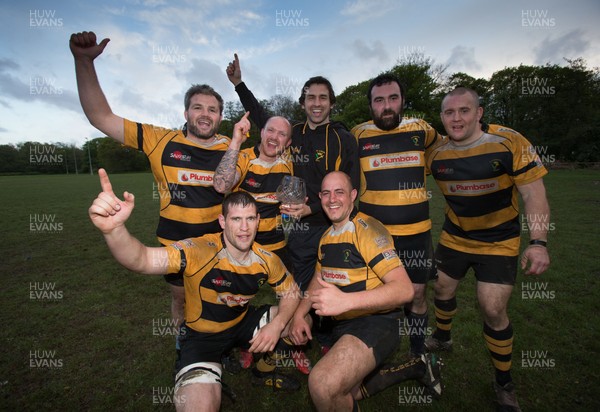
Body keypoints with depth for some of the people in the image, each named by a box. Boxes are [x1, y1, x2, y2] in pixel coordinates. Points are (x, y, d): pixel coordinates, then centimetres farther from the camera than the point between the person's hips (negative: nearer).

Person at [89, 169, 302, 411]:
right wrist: (113, 228, -64)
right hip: (203, 335, -4)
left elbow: (291, 293, -3)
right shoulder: (200, 252, -31)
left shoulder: (266, 260, -15)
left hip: (243, 323, 5)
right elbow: (142, 260, -44)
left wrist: (276, 325, -21)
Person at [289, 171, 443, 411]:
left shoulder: (367, 229, -18)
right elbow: (319, 279, 17)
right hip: (342, 325, 9)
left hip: (375, 322, -9)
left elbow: (405, 289, -27)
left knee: (321, 383, -30)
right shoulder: (327, 236, 9)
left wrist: (345, 300, -39)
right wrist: (299, 314, 1)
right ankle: (414, 368, 34)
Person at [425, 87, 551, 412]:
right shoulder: (437, 154, -8)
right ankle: (442, 338, 47)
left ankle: (504, 383, 22)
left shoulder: (510, 142, -17)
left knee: (493, 311, -5)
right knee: (442, 290, 15)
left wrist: (538, 242, -21)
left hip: (498, 242, -3)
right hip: (453, 238, 4)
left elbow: (534, 194, -15)